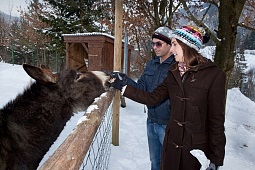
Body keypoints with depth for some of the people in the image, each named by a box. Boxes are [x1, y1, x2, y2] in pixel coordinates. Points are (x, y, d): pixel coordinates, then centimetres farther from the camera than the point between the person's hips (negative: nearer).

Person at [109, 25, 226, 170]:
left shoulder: (214, 75, -15)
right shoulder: (174, 73, 2)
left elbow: (216, 120, -13)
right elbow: (152, 98, 2)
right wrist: (122, 86, 0)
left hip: (197, 149, -5)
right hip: (172, 145, 5)